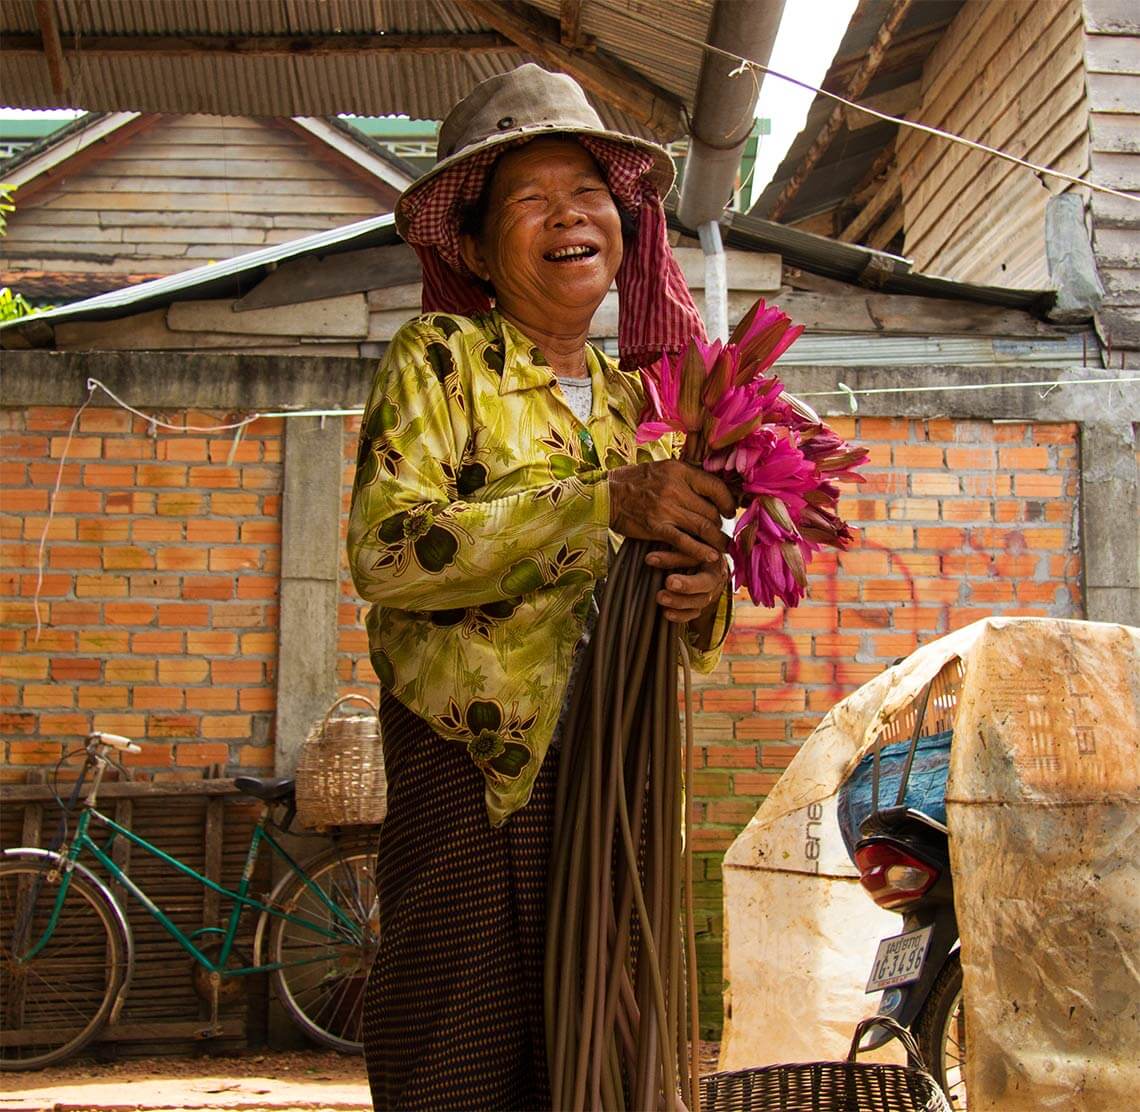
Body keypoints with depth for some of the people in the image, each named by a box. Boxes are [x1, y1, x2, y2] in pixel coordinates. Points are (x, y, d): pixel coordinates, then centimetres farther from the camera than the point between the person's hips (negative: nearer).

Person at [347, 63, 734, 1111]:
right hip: (471, 761, -5)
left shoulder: (636, 397, 14)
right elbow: (384, 549, -18)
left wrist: (705, 590, -7)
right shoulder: (439, 360, -2)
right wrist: (605, 502, -23)